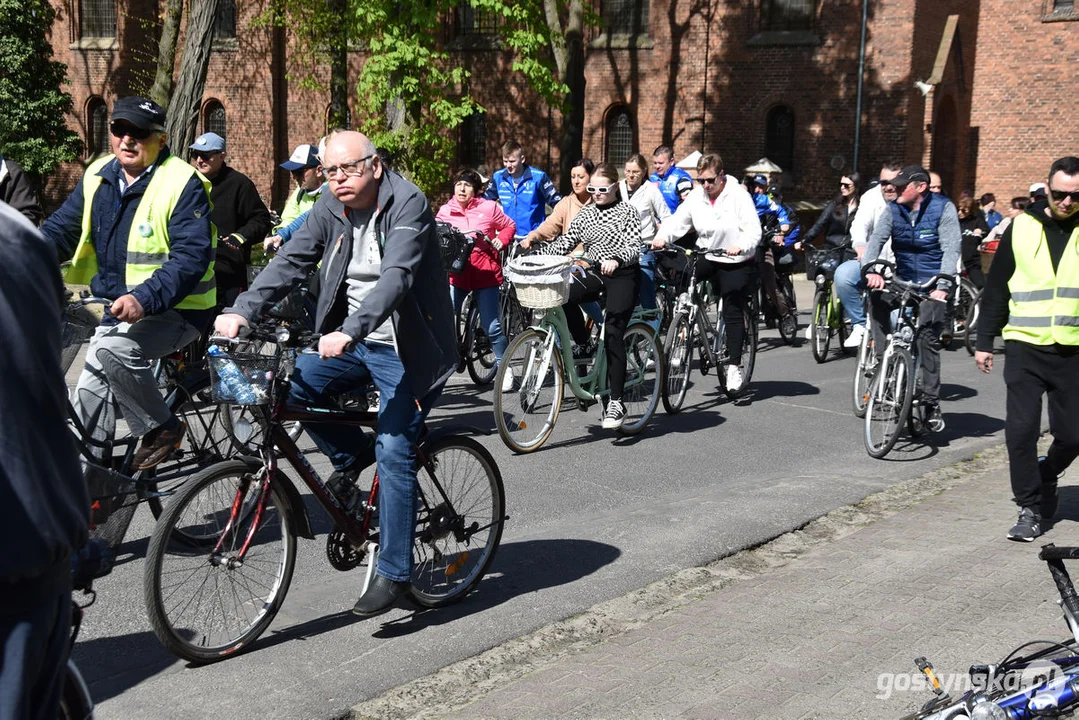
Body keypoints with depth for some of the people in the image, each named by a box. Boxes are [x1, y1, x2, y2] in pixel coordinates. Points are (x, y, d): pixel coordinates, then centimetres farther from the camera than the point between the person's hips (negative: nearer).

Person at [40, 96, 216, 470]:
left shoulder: (182, 184, -15)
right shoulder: (98, 177, 6)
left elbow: (192, 255, -23)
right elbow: (61, 228, 10)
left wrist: (144, 298, -35)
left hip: (175, 310, -7)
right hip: (119, 311, 8)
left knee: (111, 350, -31)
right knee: (91, 389, 8)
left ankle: (162, 428, -10)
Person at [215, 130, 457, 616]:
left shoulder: (408, 205, -18)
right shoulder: (330, 208, 2)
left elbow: (396, 277, -31)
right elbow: (291, 262, -5)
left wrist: (349, 331, -44)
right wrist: (242, 311, -20)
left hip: (405, 348, -7)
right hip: (350, 342, 7)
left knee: (393, 453, -12)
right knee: (289, 386, -11)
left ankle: (393, 572, -1)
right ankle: (351, 455, 14)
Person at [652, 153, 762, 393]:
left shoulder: (739, 195, -13)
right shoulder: (696, 196, 0)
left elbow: (754, 230, -21)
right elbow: (678, 220, -6)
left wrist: (740, 246, -41)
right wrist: (662, 237, -26)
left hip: (736, 263, -5)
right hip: (707, 259, 5)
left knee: (733, 311, -7)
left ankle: (734, 367, -1)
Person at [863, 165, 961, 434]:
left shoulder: (943, 208, -9)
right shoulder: (894, 210, 1)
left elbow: (950, 248, -17)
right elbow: (876, 239, -10)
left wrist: (943, 285, -30)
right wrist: (871, 269, -30)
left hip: (933, 285, -4)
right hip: (903, 280, 5)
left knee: (928, 339, -14)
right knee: (878, 298, -24)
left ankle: (931, 403, -4)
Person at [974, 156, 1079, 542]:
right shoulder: (1022, 228, 1)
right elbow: (996, 287, 6)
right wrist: (984, 341, 4)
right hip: (1025, 346, 0)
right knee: (1021, 430, -5)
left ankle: (1045, 478, 34)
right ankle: (1031, 507, 8)